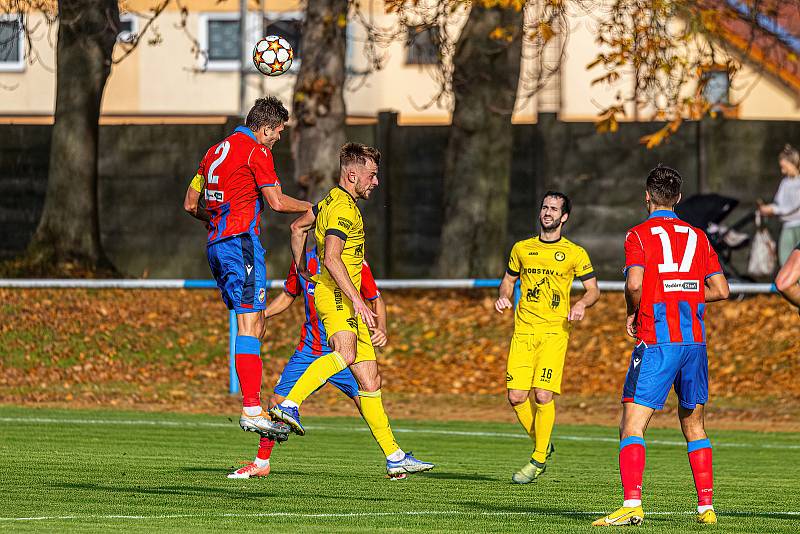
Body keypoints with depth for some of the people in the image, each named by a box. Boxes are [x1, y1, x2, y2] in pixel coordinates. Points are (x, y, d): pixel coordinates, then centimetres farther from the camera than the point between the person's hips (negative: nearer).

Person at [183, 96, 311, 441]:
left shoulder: (216, 151, 19)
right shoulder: (256, 151, -6)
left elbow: (190, 204, 22)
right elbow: (277, 202, -13)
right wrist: (309, 207, 4)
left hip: (216, 243, 9)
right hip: (241, 241, -9)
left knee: (255, 323, 11)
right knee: (249, 327, -12)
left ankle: (254, 405, 6)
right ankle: (251, 411, -19)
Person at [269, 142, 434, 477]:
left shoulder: (334, 201, 21)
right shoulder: (344, 208, -12)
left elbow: (298, 227, 34)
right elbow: (332, 258, -24)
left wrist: (301, 269, 39)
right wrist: (357, 300, -27)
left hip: (347, 302, 10)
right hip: (337, 296, -10)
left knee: (370, 379, 8)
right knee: (346, 353, -37)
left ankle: (394, 456, 9)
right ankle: (289, 405, -44)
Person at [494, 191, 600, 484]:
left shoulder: (575, 254, 3)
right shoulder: (522, 248, 12)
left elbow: (593, 289, 10)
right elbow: (508, 280, 24)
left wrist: (582, 304, -11)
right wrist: (504, 296, 3)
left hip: (554, 331, -3)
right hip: (523, 329, 3)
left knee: (543, 395, -15)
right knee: (516, 396, -6)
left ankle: (538, 459, -1)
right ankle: (542, 445, 18)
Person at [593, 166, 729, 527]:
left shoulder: (639, 236, -2)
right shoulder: (697, 237, 12)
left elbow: (634, 283, -18)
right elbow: (720, 290, 9)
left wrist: (632, 314, 1)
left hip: (656, 342, -5)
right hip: (694, 341, 5)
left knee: (632, 426, -6)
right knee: (694, 427, 17)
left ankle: (632, 505, -21)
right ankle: (706, 506, 14)